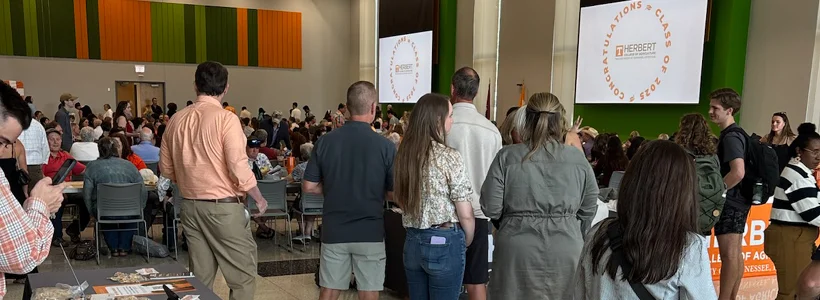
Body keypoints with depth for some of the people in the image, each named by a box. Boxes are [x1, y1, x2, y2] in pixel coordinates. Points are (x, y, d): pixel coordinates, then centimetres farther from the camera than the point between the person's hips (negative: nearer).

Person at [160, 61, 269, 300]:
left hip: (190, 205, 6)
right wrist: (259, 198, -4)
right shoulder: (225, 118, -13)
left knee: (200, 276, 13)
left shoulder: (177, 120, 6)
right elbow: (238, 168, -17)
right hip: (223, 206, -6)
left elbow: (166, 169, 12)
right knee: (243, 274, 4)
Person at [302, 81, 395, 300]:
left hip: (334, 231, 3)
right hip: (370, 232, -2)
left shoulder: (325, 141, -5)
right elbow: (395, 194, -7)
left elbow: (308, 187, -1)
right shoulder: (385, 146, -12)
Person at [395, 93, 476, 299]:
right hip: (444, 242, -6)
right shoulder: (449, 157, -15)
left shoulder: (404, 153, 3)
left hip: (412, 241, 6)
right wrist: (467, 243, 4)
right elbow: (465, 215, -13)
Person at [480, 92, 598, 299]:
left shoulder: (507, 156, -7)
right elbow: (589, 209, 5)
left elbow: (490, 208, -7)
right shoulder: (578, 158, -2)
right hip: (566, 251, 2)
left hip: (518, 251, -1)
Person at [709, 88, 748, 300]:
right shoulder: (735, 134, 13)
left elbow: (738, 172, -28)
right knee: (736, 253, 14)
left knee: (729, 254, -4)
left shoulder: (731, 136, -17)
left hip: (730, 201, -10)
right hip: (737, 200, 10)